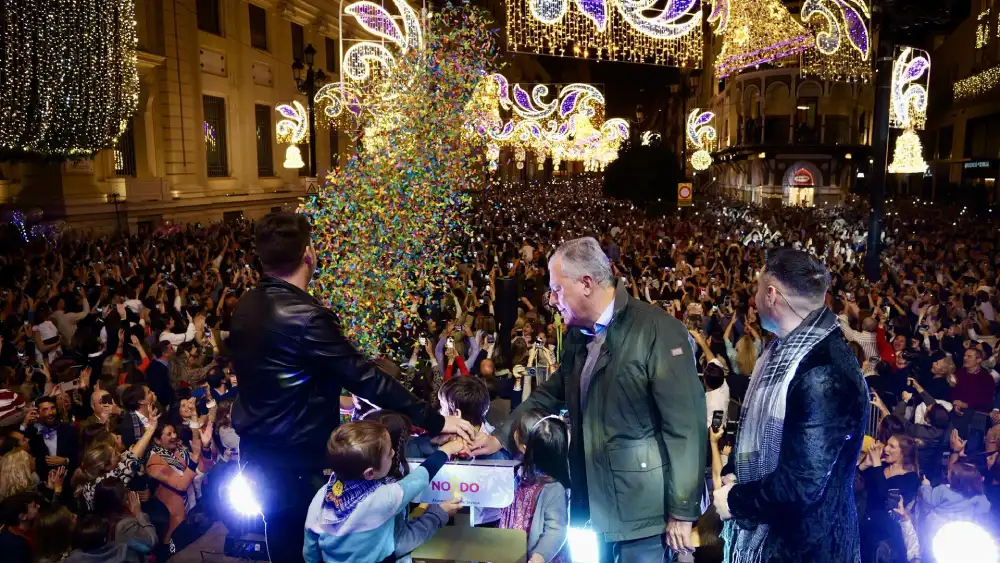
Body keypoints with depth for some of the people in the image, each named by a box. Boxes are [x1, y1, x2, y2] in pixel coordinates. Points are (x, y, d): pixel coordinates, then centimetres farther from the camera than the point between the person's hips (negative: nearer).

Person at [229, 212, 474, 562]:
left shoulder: (246, 306, 0)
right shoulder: (305, 316, -27)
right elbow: (364, 377, -26)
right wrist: (434, 420, -20)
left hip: (257, 448, 8)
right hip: (294, 458, -8)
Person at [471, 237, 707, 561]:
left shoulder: (658, 330, -16)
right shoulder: (578, 335, 8)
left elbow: (685, 424, -17)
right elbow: (551, 394, 18)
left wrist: (682, 513, -15)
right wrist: (501, 437, 9)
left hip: (640, 508, -7)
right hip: (591, 503, 7)